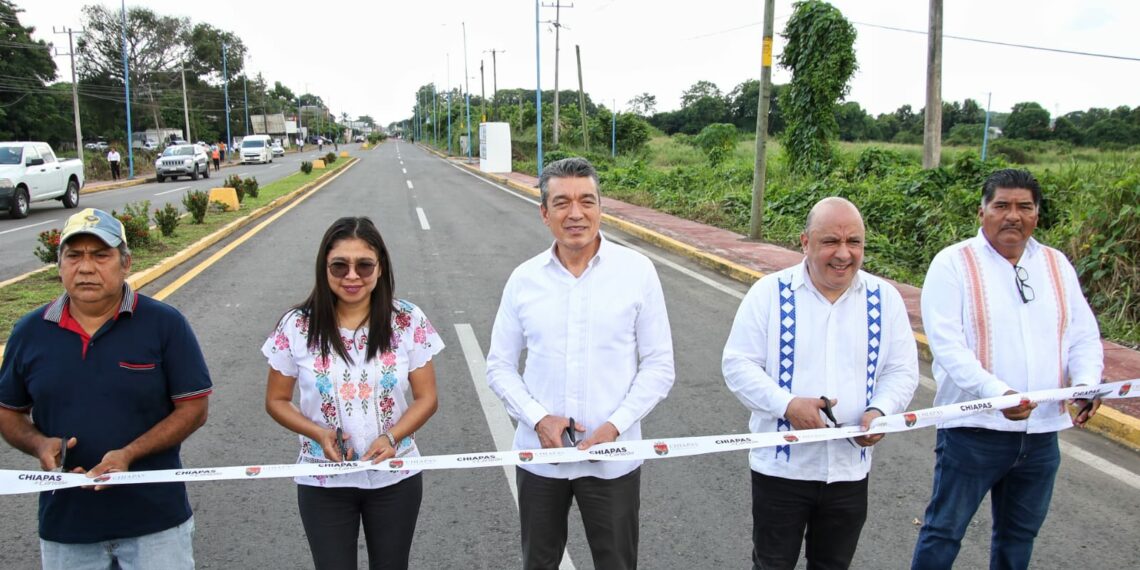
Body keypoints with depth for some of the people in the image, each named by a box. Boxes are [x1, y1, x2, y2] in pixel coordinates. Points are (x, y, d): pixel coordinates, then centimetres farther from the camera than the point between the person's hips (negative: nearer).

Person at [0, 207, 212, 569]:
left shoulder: (165, 324, -8)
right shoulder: (29, 332, 2)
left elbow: (193, 408, -7)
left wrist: (129, 454, -19)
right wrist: (39, 445, -9)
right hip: (64, 524, 3)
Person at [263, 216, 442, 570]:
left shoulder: (408, 322, -9)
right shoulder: (297, 327, -9)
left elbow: (426, 398, -3)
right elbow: (276, 401, 1)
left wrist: (392, 437, -21)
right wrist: (319, 433, -17)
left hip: (395, 478, 1)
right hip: (324, 483, 0)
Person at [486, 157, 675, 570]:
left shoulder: (637, 270, -7)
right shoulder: (524, 278, -2)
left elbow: (659, 365, -4)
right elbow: (500, 367, 3)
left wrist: (615, 426, -15)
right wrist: (538, 419, -12)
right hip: (539, 454, 2)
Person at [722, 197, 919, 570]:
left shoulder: (885, 298, 1)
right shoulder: (769, 293, -8)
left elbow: (902, 370, 5)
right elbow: (738, 364, -8)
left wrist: (880, 411, -16)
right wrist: (786, 404, -23)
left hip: (850, 467, 3)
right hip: (781, 465, -2)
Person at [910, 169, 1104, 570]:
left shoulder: (1057, 265, 9)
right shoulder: (953, 263, -8)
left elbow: (1084, 337, 9)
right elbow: (946, 344, -17)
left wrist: (1086, 381, -12)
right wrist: (995, 392, -29)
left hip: (1042, 432, 6)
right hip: (973, 428, -5)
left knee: (1019, 535, 20)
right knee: (944, 530, 5)